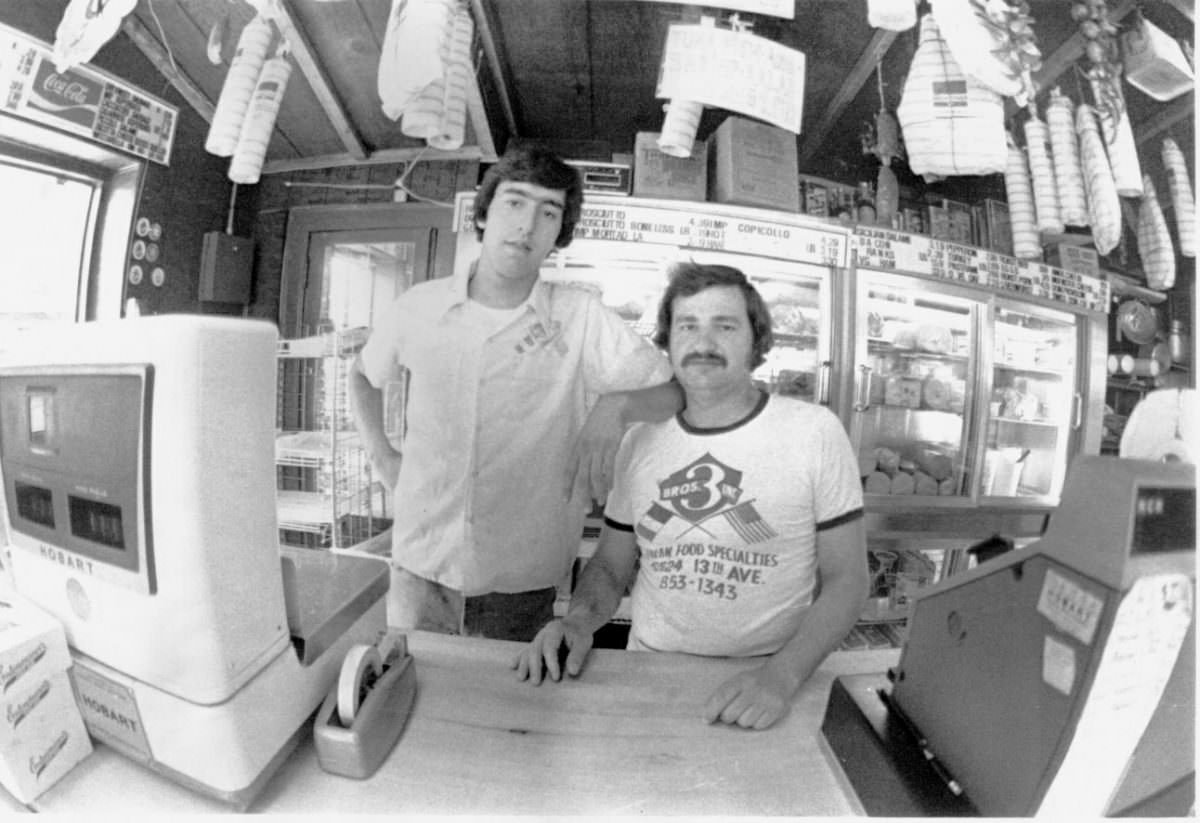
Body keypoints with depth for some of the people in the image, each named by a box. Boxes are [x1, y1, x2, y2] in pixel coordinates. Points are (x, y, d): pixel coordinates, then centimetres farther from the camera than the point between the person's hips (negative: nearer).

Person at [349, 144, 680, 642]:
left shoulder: (582, 319, -9)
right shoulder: (419, 307, -2)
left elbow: (676, 391, -7)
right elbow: (364, 374, 16)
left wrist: (616, 406, -25)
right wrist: (380, 453, 4)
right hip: (420, 565, 2)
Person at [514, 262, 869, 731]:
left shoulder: (814, 430, -6)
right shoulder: (641, 440, 4)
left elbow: (845, 580, -3)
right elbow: (611, 564, 10)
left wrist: (782, 674, -17)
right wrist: (579, 619, -9)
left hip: (763, 687, -1)